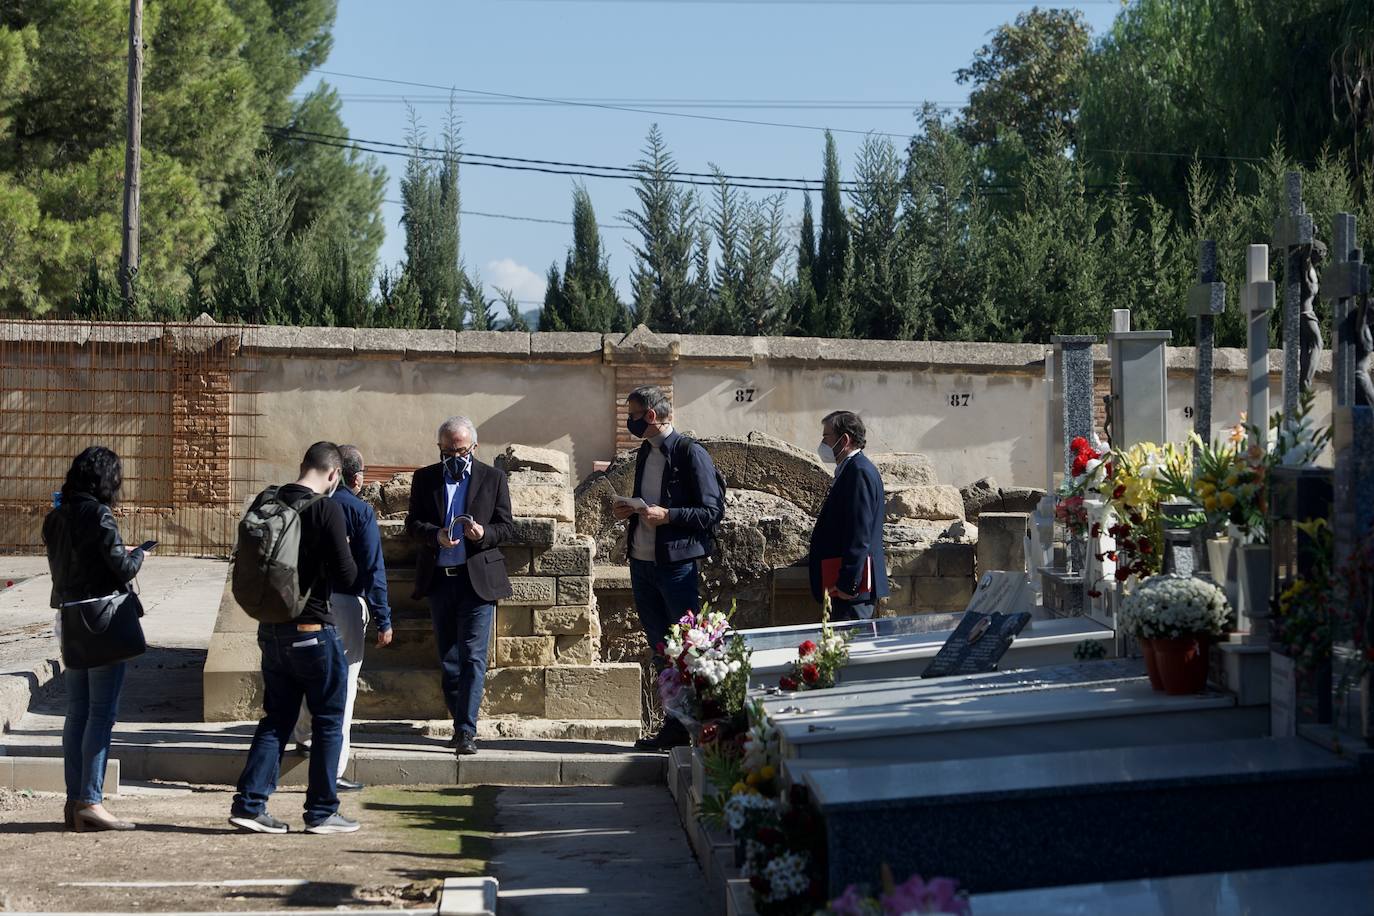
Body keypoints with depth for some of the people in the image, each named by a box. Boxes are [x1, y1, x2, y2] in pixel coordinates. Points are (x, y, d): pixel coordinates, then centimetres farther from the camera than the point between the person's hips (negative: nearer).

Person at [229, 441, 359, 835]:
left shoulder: (265, 502, 4)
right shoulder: (326, 509, -15)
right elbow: (346, 576, -15)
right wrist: (347, 561, 5)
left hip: (271, 629, 6)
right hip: (313, 629, -6)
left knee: (277, 718, 15)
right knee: (328, 721, 7)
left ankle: (249, 804, 10)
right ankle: (321, 812, 10)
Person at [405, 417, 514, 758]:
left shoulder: (493, 478, 4)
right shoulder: (425, 478, 9)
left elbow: (506, 526, 3)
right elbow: (412, 523, 4)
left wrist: (484, 533, -18)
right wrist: (435, 535, -17)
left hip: (478, 578, -3)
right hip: (439, 578, 3)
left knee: (473, 657, -9)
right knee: (448, 659, 10)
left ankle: (466, 730, -10)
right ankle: (460, 723, 20)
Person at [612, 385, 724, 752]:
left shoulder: (690, 453, -10)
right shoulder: (644, 453, 15)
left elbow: (713, 510, -12)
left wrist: (668, 515, -21)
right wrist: (630, 510, 5)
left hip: (677, 565, -8)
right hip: (642, 563, 8)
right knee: (661, 651, 11)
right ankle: (675, 725, 17)